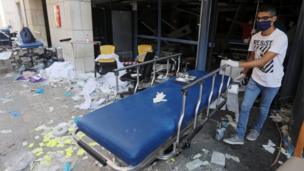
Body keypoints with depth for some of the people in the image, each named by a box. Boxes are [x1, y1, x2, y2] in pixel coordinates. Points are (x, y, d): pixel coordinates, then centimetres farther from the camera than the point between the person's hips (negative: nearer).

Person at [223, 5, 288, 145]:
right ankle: (239, 137, 12)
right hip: (255, 78, 5)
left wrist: (238, 64, -38)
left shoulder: (280, 37, -24)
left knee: (264, 108, 15)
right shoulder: (255, 37, -4)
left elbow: (263, 61, -33)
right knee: (245, 107, 1)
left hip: (272, 82, -4)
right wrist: (244, 73, 14)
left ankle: (257, 130, 41)